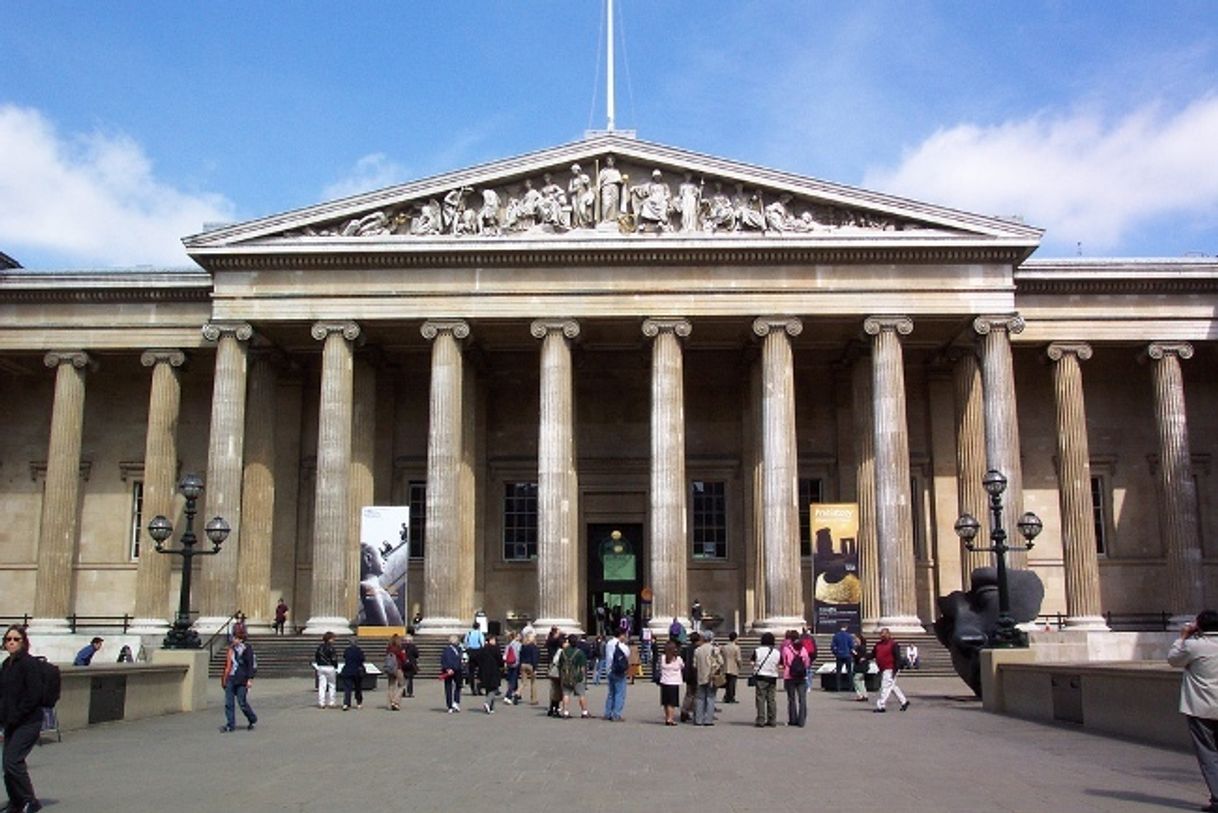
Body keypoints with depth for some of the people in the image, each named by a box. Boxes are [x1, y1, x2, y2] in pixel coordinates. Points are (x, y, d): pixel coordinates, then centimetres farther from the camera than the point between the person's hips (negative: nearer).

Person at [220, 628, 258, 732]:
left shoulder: (247, 649, -6)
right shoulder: (231, 649, 12)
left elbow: (252, 665, -8)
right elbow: (228, 664, 20)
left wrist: (250, 679, -13)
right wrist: (224, 678, 19)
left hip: (241, 681, -6)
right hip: (230, 680, 6)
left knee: (242, 703, -1)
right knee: (228, 703, 1)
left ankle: (253, 720, 21)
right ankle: (230, 725, 8)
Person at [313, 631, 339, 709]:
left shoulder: (319, 647, 7)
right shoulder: (330, 647, -13)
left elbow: (316, 657, 10)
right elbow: (334, 659, -13)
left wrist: (317, 666, 17)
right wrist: (336, 668, -2)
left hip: (321, 667, 6)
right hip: (330, 668, -6)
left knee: (321, 685, 7)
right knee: (332, 685, 5)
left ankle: (321, 703, 5)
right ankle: (331, 703, 6)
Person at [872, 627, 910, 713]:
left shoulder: (893, 644, -9)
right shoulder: (878, 644, 13)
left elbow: (897, 657, -12)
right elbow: (873, 654, 15)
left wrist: (895, 669, -18)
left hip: (890, 670, -8)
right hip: (882, 670, 8)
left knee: (886, 687, -10)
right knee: (893, 687, 17)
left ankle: (881, 706, -10)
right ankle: (904, 702, 29)